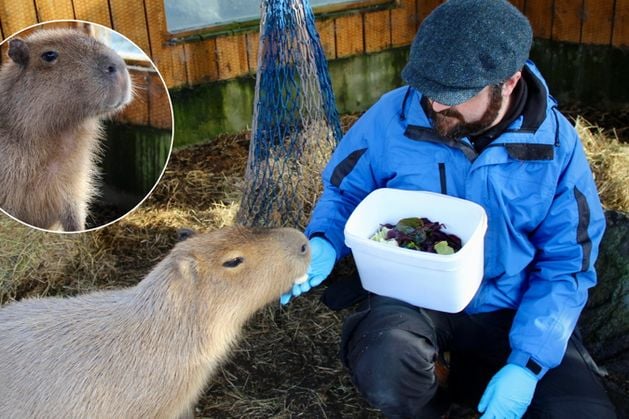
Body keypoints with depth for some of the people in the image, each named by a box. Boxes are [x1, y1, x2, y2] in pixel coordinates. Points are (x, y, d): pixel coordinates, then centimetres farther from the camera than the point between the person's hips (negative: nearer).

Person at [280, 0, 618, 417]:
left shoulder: (557, 143, -11)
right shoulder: (393, 116, -13)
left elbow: (568, 264, -6)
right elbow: (344, 191, 3)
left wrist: (527, 363, -17)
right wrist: (324, 245, -20)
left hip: (511, 308, 2)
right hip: (411, 297, -1)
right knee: (386, 369, -34)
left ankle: (463, 377, 13)